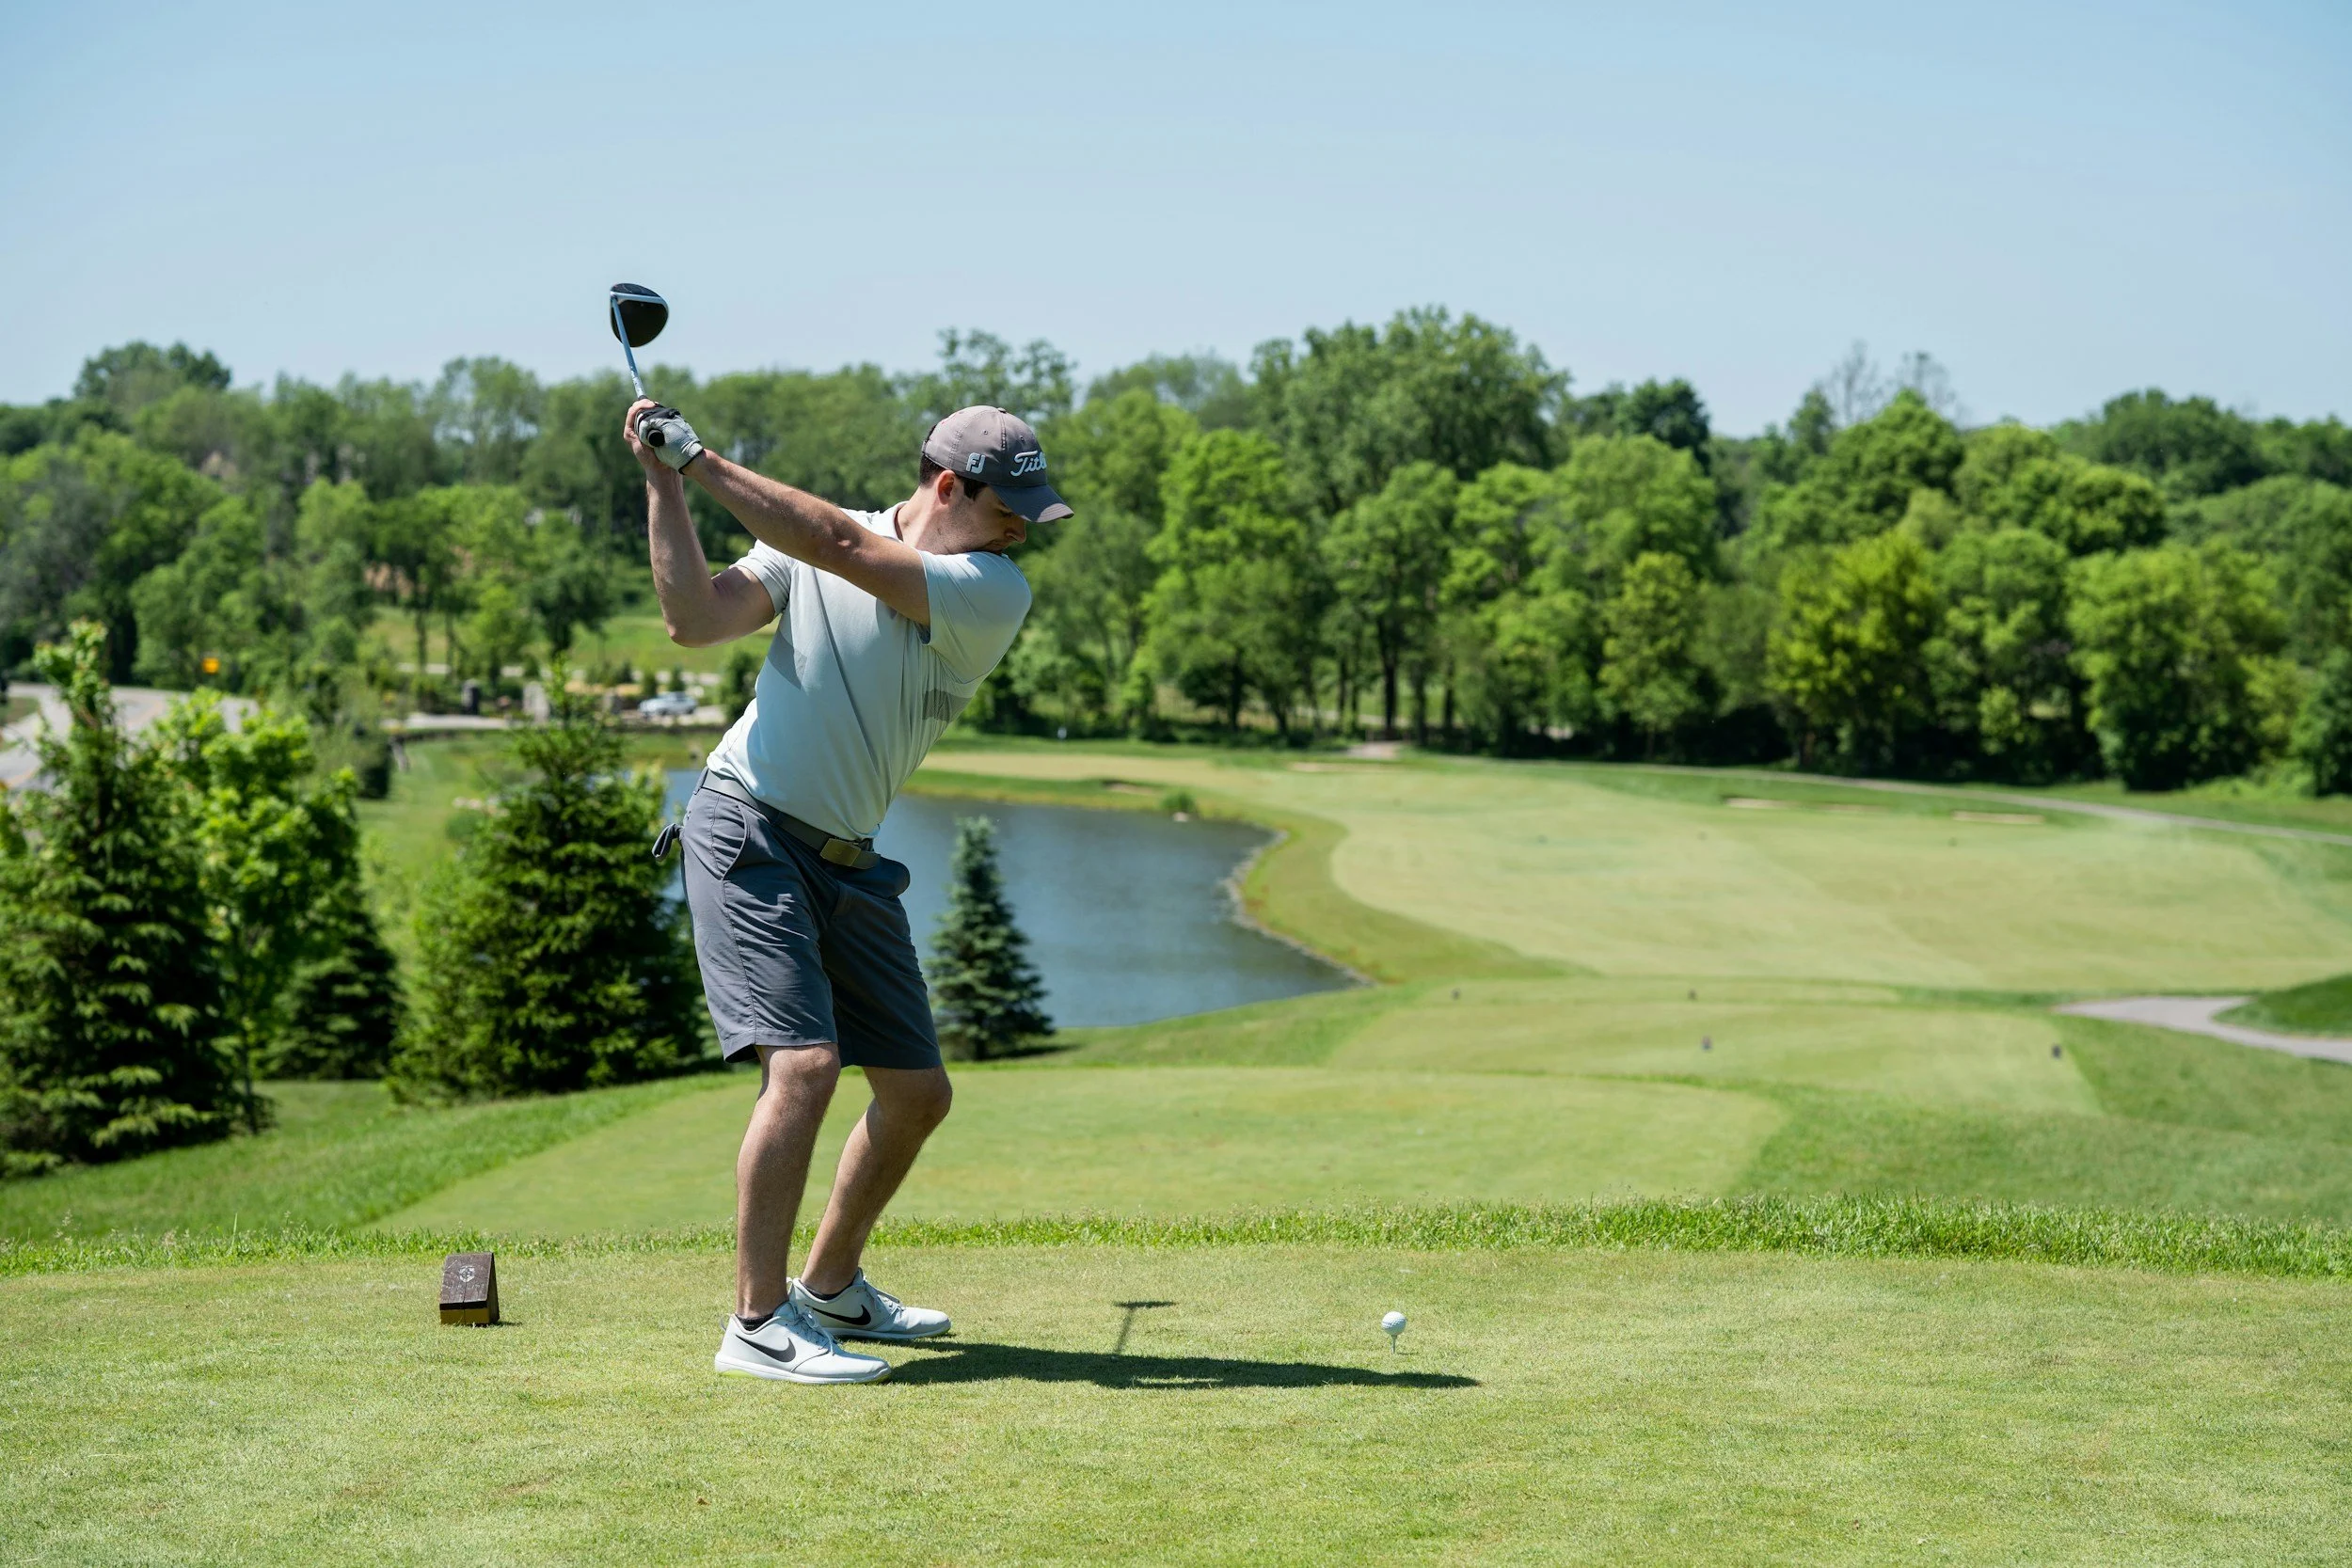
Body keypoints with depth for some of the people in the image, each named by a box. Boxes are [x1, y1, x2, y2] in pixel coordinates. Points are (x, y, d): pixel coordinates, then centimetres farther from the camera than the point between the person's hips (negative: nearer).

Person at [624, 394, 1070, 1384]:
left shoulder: (996, 593, -6)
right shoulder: (808, 544, -3)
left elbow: (844, 547, -19)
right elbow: (695, 621, -11)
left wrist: (699, 461, -19)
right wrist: (664, 482, -15)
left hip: (847, 859, 5)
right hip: (748, 829, -5)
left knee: (917, 1091, 9)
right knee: (804, 1062, -21)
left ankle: (831, 1286, 31)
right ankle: (759, 1324, -16)